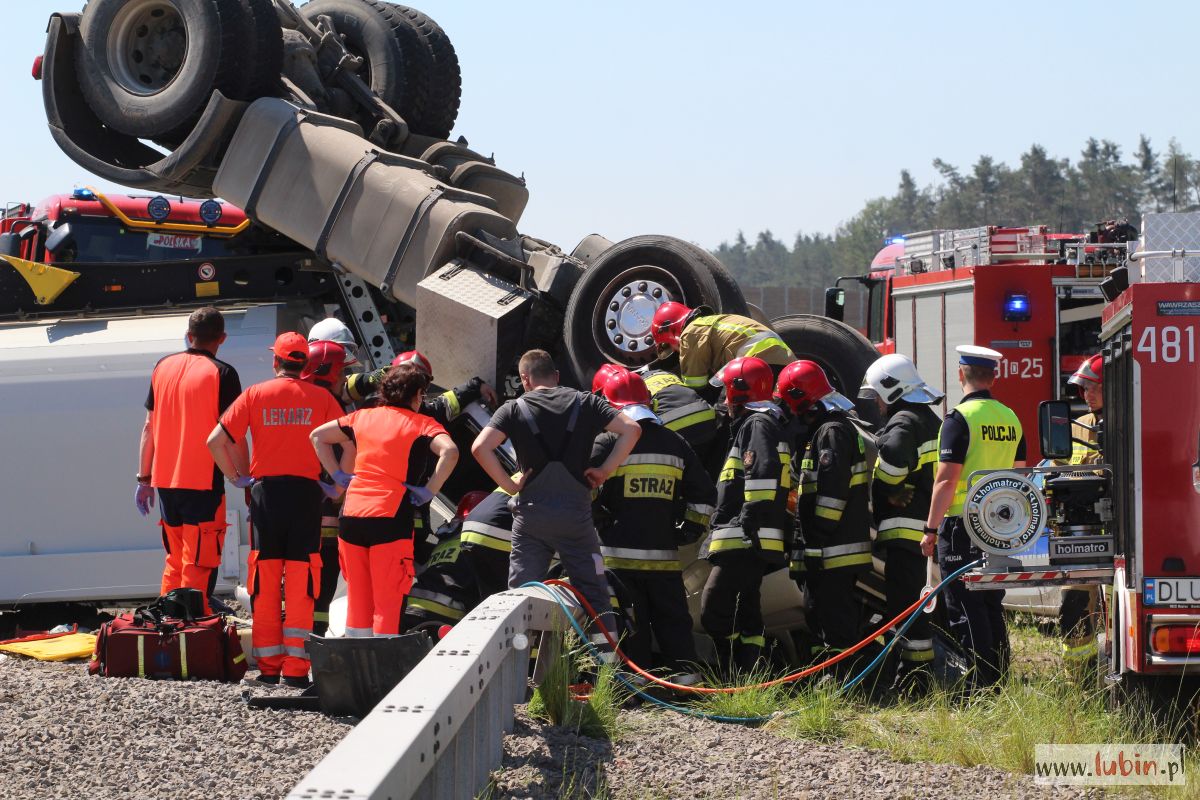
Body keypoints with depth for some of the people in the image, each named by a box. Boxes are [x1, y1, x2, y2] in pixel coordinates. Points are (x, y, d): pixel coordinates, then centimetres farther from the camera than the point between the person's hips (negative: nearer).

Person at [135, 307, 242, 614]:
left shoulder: (164, 367, 9)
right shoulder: (221, 374, -8)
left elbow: (149, 427, 12)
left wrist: (144, 479, 17)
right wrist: (245, 478, -3)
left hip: (165, 481, 5)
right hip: (203, 483, -5)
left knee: (174, 560, 17)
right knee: (197, 565, -2)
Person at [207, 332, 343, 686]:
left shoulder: (255, 395, 4)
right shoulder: (321, 398, 3)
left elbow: (216, 440, -3)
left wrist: (234, 476, 8)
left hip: (266, 492, 1)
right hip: (306, 492, -1)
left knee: (265, 582, 8)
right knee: (300, 584, 1)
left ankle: (268, 665, 8)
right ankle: (295, 666, -3)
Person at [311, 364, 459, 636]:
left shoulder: (363, 417, 15)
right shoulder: (421, 424, 1)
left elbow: (318, 436, 24)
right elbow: (449, 452, -17)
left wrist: (338, 475, 20)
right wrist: (430, 491, -8)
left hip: (351, 515, 5)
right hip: (389, 518, -5)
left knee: (357, 596, 13)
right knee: (387, 601, -1)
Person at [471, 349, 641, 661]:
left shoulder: (515, 409, 3)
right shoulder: (584, 403, 7)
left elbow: (481, 447, -13)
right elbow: (631, 429, -3)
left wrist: (508, 484, -4)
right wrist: (605, 471, 1)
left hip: (531, 515, -1)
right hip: (576, 514, 1)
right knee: (593, 592, 7)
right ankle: (609, 662, 5)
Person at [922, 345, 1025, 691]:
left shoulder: (960, 419, -12)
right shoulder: (1011, 419, 10)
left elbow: (947, 480, -16)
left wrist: (931, 530, -13)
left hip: (962, 524, -7)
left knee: (965, 609, -5)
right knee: (992, 607, 15)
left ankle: (978, 685, -8)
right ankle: (999, 680, 17)